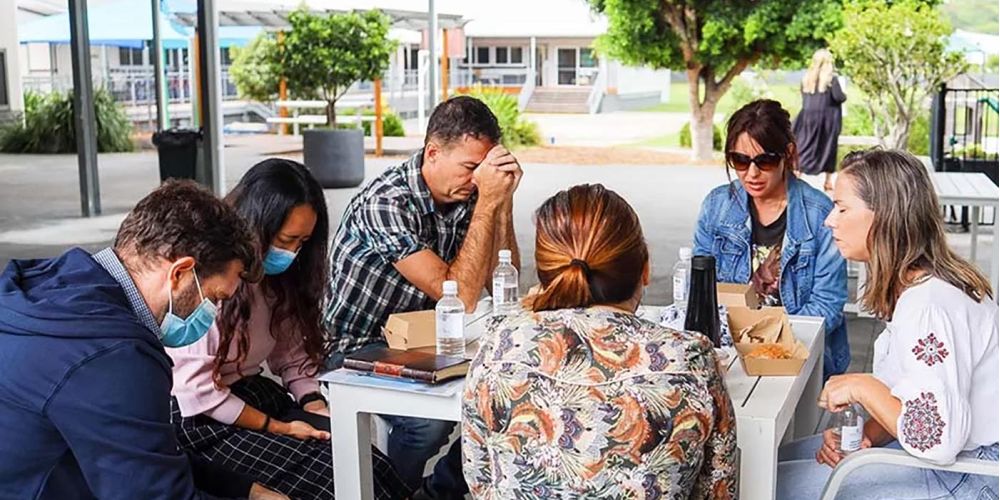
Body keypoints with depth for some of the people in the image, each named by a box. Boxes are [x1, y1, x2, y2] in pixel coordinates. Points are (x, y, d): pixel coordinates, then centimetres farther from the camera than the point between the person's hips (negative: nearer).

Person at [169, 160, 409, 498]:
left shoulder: (275, 274, 6)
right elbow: (196, 389, -19)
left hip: (256, 395, 7)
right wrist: (277, 428, -15)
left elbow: (291, 353, 8)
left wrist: (315, 405, -9)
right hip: (200, 419, -7)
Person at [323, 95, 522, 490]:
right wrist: (487, 203, -26)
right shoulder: (387, 201, -24)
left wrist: (503, 200, -12)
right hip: (359, 350, -7)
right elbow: (460, 297, -27)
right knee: (429, 419, -31)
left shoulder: (466, 193, -3)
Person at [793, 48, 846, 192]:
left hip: (808, 116, 3)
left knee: (804, 147, 8)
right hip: (827, 117, -3)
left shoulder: (806, 77, 4)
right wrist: (844, 96, 6)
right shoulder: (831, 78, -10)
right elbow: (838, 97, -14)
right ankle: (828, 181, 12)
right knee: (828, 148, 7)